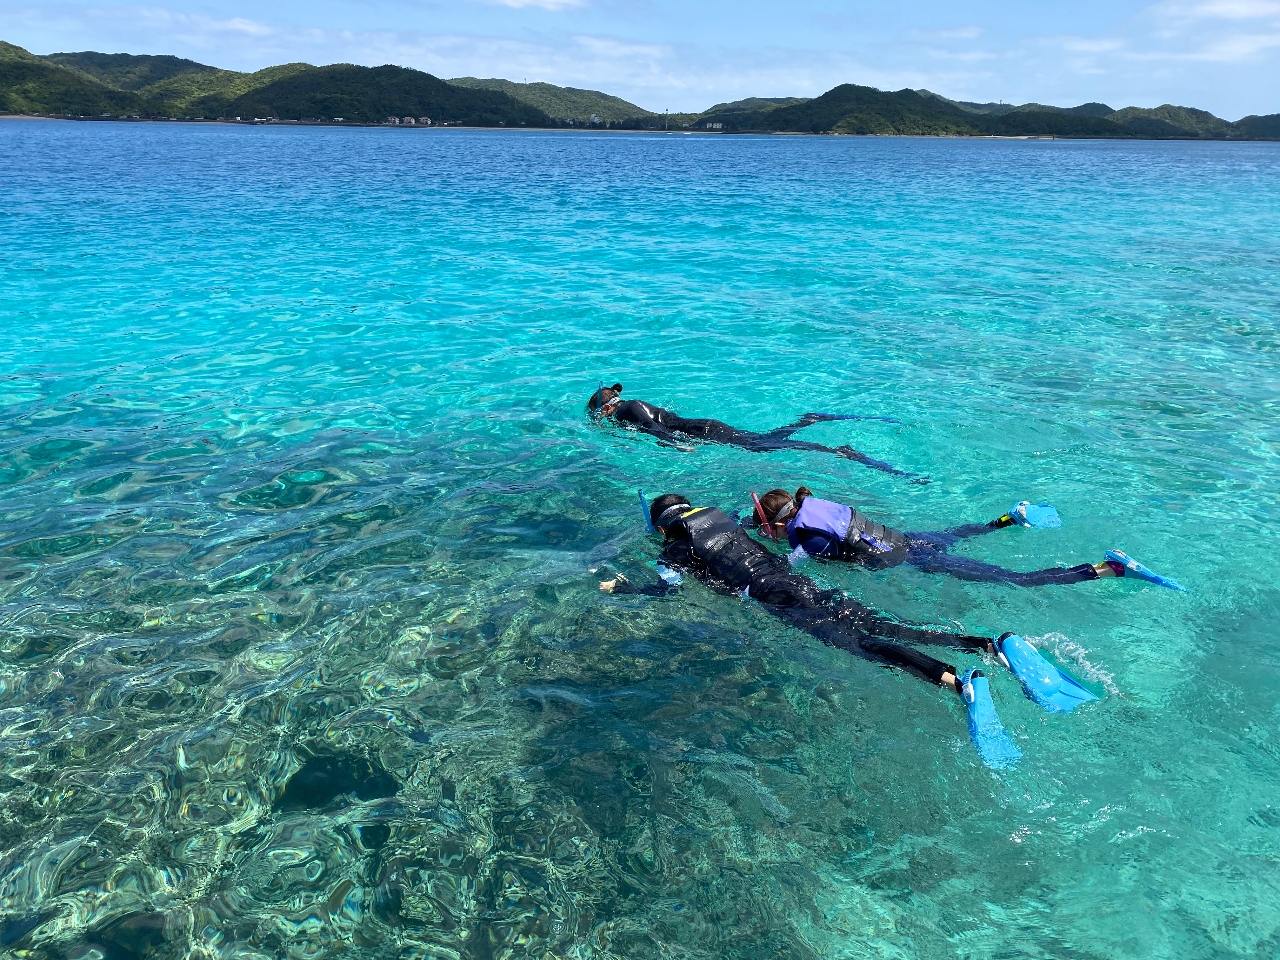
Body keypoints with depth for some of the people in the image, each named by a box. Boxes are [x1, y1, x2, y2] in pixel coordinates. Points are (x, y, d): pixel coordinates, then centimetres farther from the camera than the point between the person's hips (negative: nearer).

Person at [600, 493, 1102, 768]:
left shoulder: (675, 548, 11)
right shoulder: (721, 517, 31)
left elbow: (664, 589, -2)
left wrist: (621, 586, 16)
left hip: (771, 596, -7)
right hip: (798, 580, 7)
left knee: (857, 642, -24)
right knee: (883, 627, -6)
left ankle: (960, 681, -46)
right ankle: (997, 644, -22)